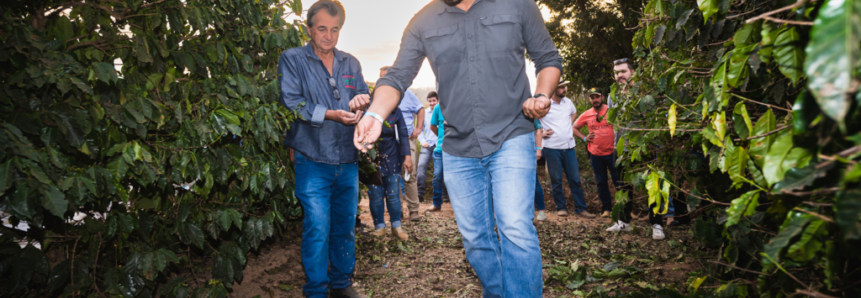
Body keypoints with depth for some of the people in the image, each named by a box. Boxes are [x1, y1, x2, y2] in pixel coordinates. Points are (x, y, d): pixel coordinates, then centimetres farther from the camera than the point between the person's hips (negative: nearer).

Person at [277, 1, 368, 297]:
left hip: (347, 161, 5)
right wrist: (331, 114, -20)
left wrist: (362, 101, -14)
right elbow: (291, 104, -11)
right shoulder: (292, 59, 0)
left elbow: (364, 96, 11)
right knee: (318, 228, -6)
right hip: (312, 160, -5)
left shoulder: (351, 64, 14)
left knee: (345, 225, 12)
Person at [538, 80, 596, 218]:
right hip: (552, 148, -5)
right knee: (556, 181, 4)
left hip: (569, 146, 5)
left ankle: (580, 209, 12)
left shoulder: (568, 102, 8)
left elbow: (574, 112, 30)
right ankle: (561, 208, 16)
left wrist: (570, 124, 14)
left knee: (575, 180, 5)